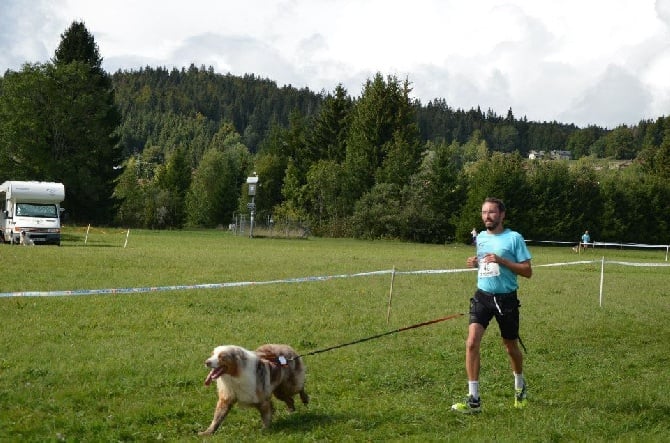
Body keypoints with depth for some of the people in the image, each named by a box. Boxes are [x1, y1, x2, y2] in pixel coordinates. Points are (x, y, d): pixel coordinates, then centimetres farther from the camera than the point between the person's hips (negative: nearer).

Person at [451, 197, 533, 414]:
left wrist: (502, 261, -20)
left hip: (506, 299, -3)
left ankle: (520, 386, 42)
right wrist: (475, 263, 2)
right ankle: (473, 399, -13)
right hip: (482, 296, 3)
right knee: (472, 342, -15)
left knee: (511, 347, 12)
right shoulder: (480, 237, 9)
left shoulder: (514, 238, -7)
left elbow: (527, 271, -9)